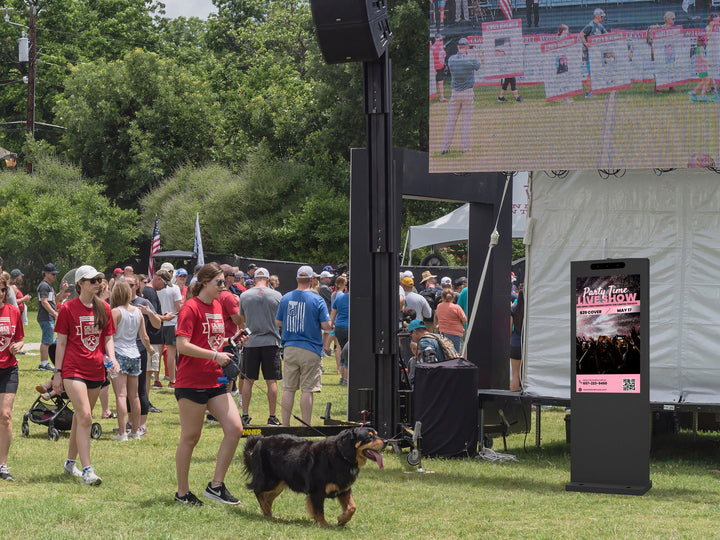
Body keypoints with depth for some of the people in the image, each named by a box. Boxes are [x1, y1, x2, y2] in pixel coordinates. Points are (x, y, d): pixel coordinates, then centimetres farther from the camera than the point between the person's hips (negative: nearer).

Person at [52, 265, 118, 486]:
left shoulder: (103, 308, 9)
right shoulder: (68, 308, -4)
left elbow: (108, 338, 14)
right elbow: (61, 342, -2)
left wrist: (112, 358, -5)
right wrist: (57, 372, -4)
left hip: (96, 370, 5)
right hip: (73, 369, -5)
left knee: (81, 417, 14)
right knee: (85, 417, -15)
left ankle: (70, 463, 28)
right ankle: (87, 470, -17)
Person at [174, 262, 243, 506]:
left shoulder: (217, 306, 13)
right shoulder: (191, 308, -11)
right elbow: (182, 345, -19)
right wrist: (214, 355, -21)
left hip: (215, 381, 8)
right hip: (191, 383, -8)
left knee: (235, 429, -2)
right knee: (190, 437, 1)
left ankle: (216, 485, 6)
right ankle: (182, 492, 14)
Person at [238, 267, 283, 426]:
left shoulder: (244, 296, 1)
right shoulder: (276, 296, -1)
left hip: (250, 342, 1)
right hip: (271, 341, -1)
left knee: (248, 380, 8)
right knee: (271, 381, 3)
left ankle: (245, 415, 8)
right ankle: (272, 417, 5)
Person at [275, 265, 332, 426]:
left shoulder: (286, 298, 5)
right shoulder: (317, 300, -8)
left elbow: (278, 322, 12)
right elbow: (327, 325, -10)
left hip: (290, 348, 4)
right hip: (310, 349, -4)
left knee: (288, 389, 8)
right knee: (307, 389, -2)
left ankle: (285, 425, 9)